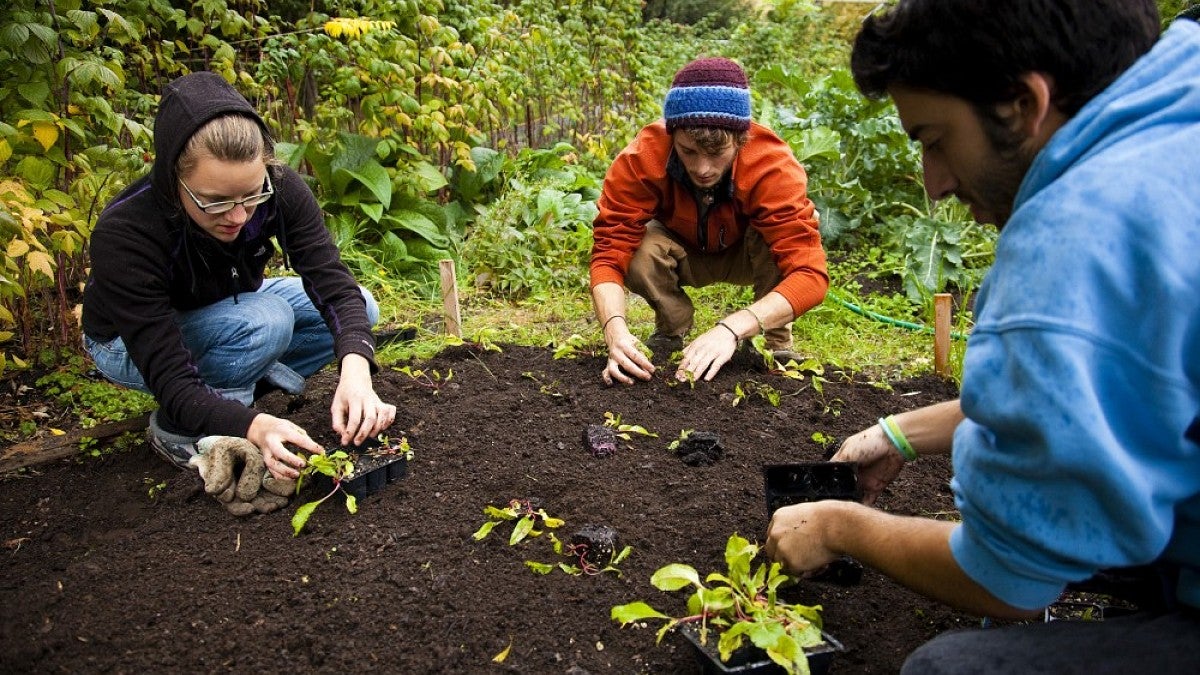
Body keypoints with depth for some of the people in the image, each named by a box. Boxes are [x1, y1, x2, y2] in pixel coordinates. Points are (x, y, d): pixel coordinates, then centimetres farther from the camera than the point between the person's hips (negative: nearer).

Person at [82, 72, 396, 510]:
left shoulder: (280, 190, -29)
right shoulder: (123, 234, -38)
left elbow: (333, 284, -32)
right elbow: (171, 380, -40)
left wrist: (355, 367, -52)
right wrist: (253, 426, -57)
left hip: (231, 310, 5)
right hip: (131, 341, -4)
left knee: (360, 310, -14)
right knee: (265, 321, -33)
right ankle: (175, 432, -11)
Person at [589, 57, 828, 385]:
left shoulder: (773, 166, -36)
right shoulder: (641, 160, -34)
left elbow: (810, 272, -43)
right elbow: (610, 252, -33)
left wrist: (731, 328, -57)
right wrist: (615, 330, -53)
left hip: (746, 256, -1)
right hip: (682, 254, 1)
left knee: (787, 233, -33)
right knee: (641, 247, -32)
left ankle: (778, 342, -10)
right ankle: (670, 332, -3)